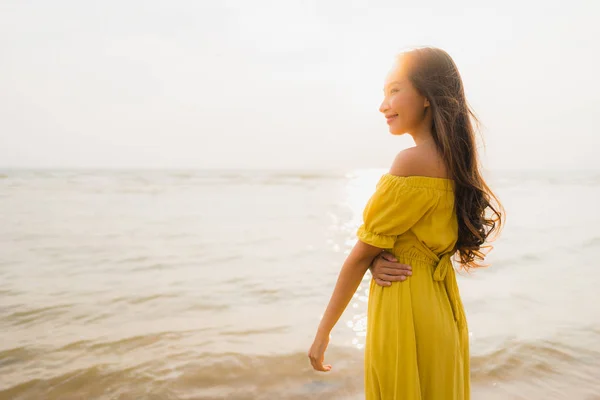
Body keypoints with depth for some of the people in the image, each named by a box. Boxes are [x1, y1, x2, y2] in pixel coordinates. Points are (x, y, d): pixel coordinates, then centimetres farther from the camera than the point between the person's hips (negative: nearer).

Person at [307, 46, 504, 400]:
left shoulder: (413, 161, -21)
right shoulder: (454, 161, 4)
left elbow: (361, 253, -16)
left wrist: (324, 331, -6)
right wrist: (378, 262, -13)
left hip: (404, 314, -8)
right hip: (443, 313, 8)